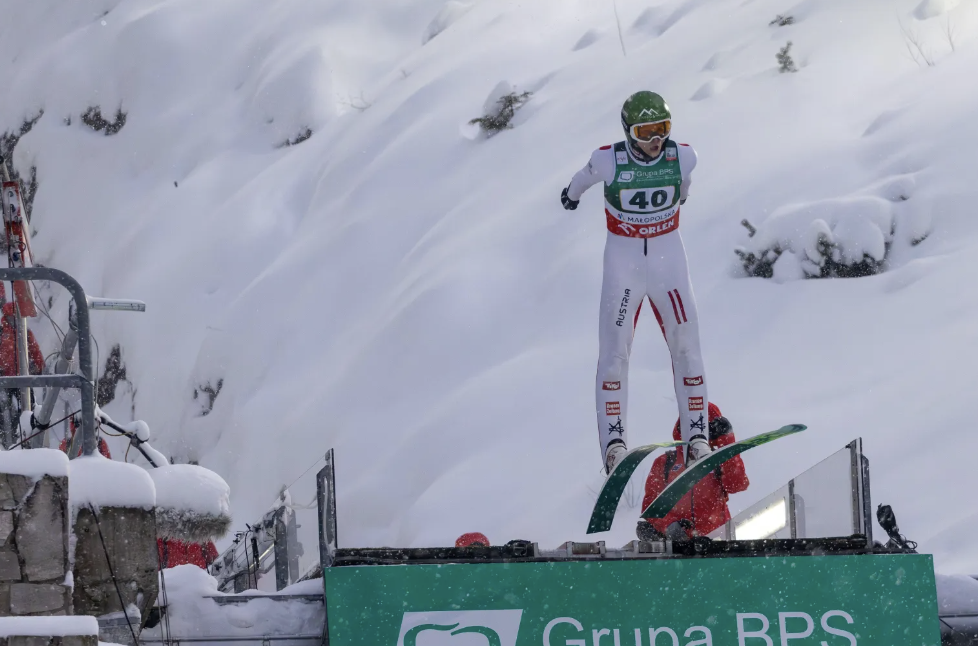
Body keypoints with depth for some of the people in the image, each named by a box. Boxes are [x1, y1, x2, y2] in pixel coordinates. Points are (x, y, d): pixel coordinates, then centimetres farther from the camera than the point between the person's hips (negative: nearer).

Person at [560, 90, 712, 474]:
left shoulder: (683, 157, -10)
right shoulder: (608, 160, -15)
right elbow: (585, 177, 9)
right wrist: (571, 194, 30)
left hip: (668, 256, 2)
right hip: (622, 259, -2)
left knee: (686, 345, -2)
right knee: (614, 349, -5)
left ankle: (696, 433, 5)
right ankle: (614, 439, -2)